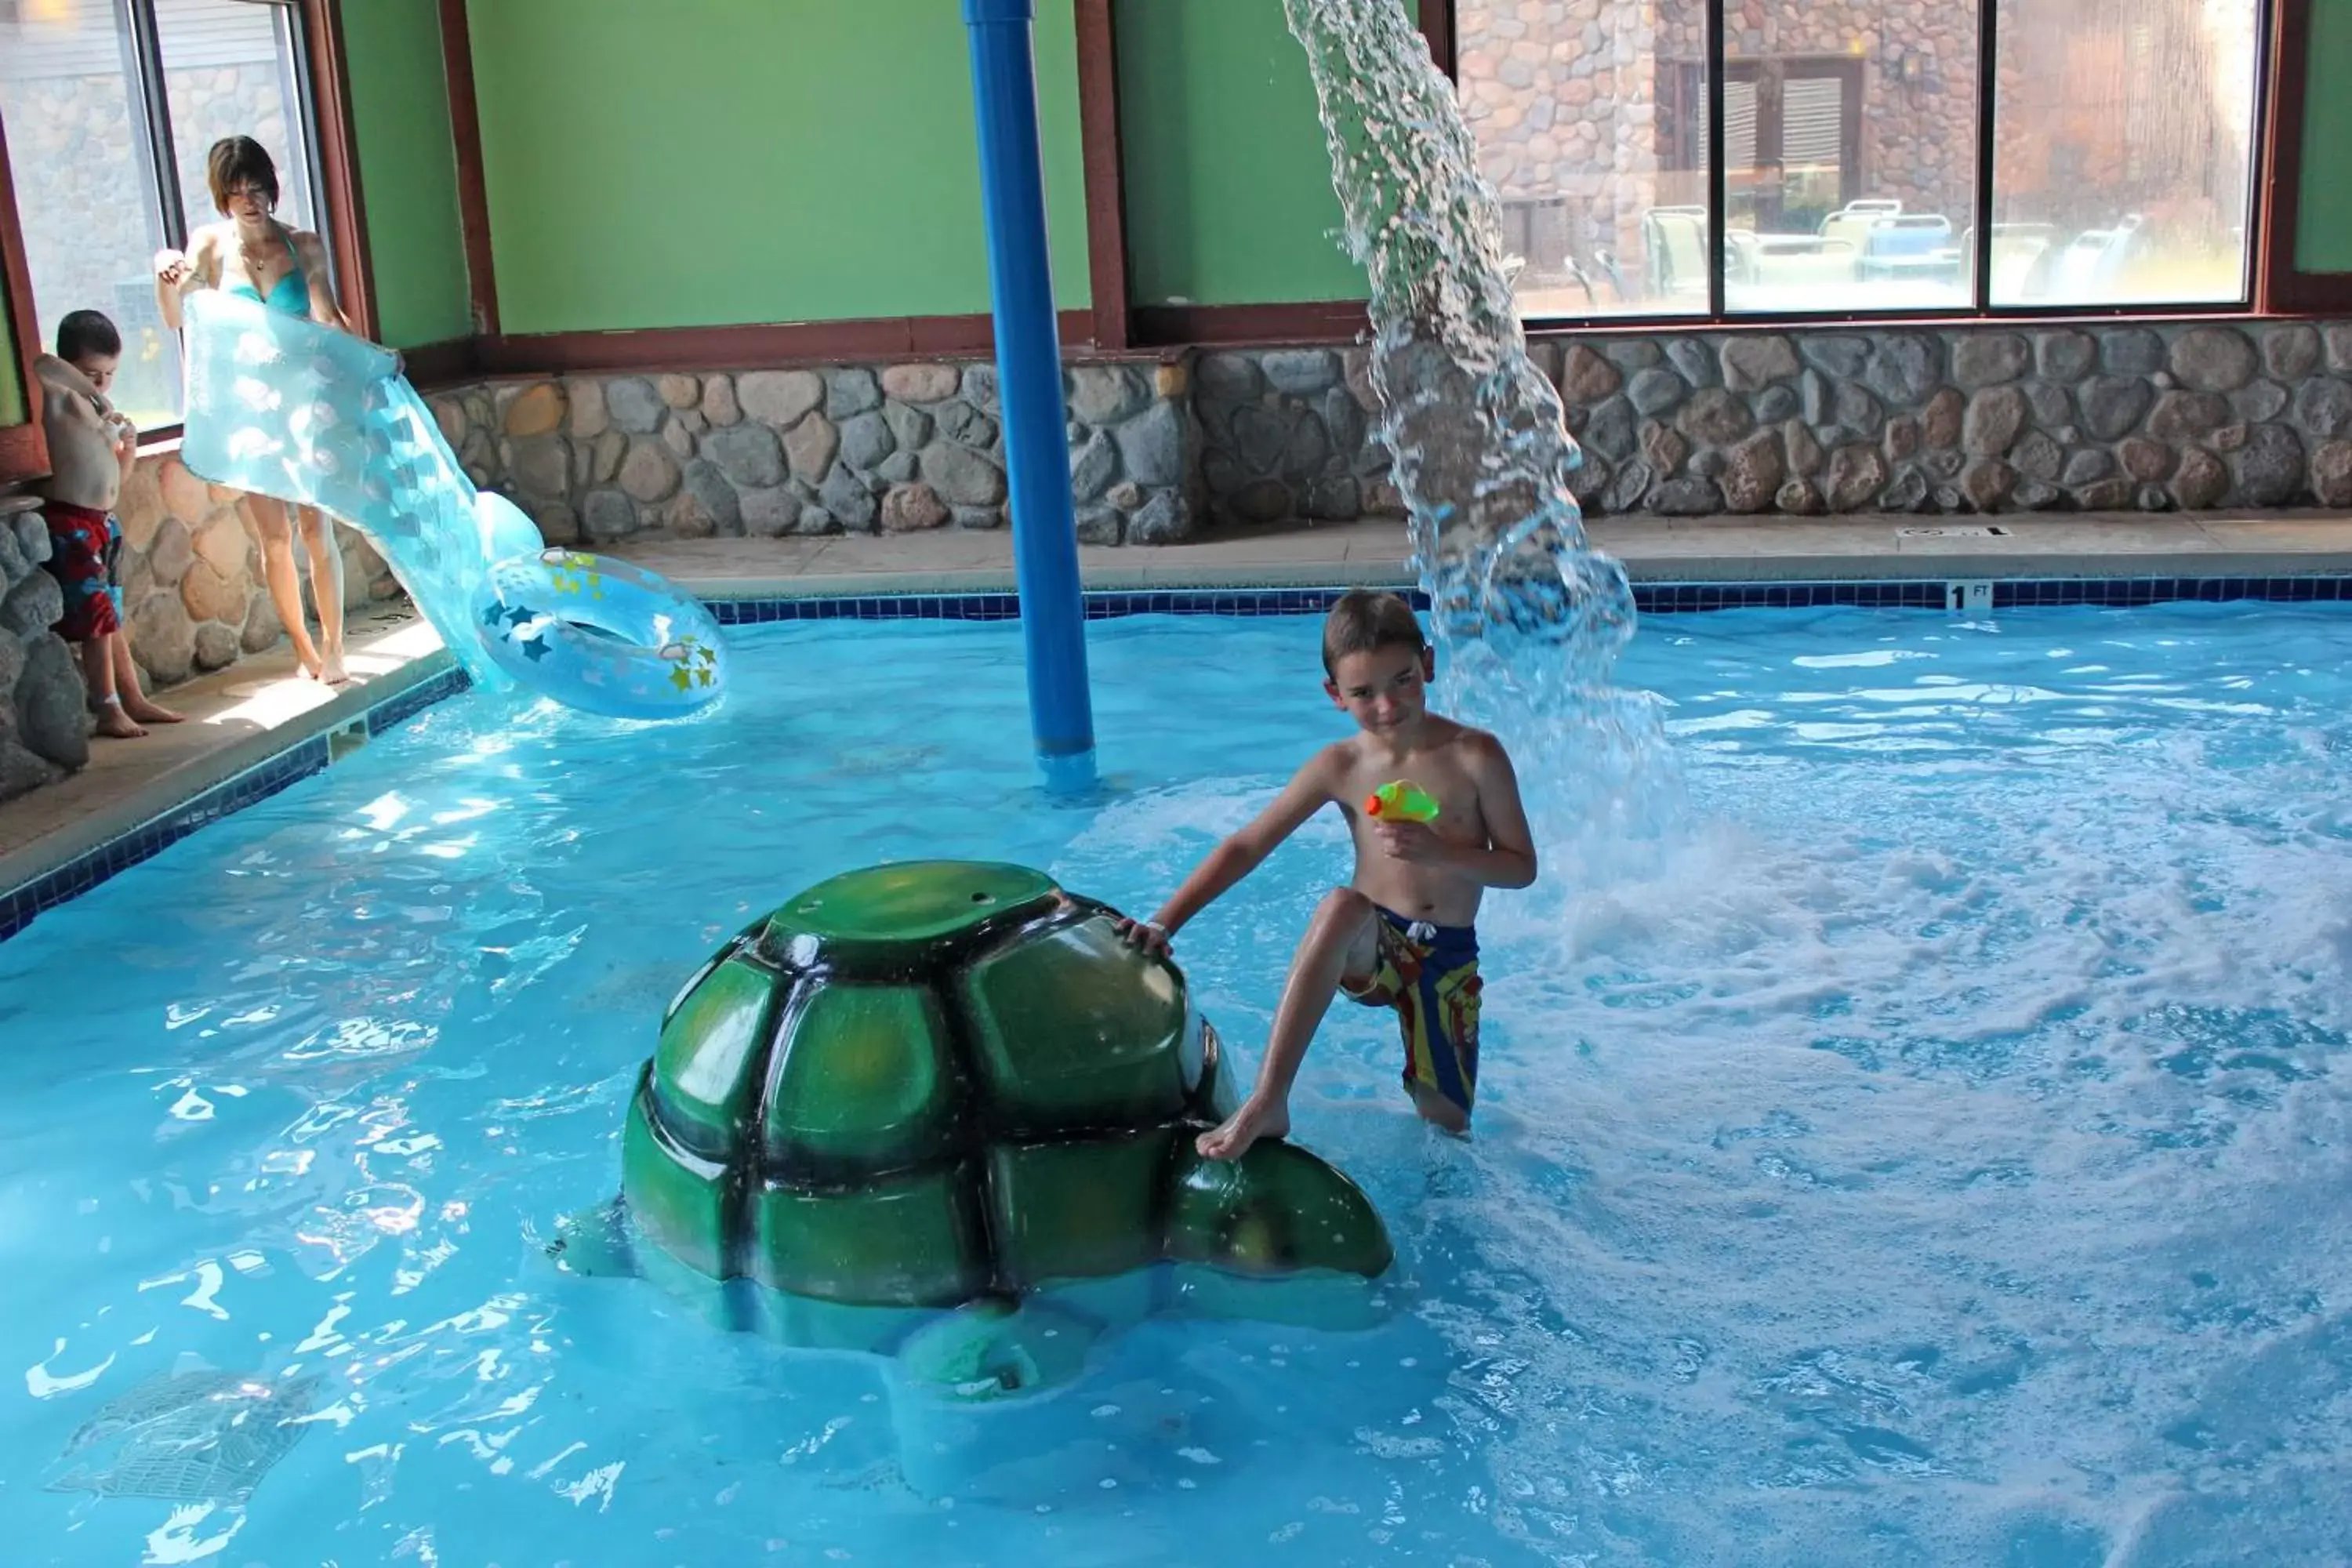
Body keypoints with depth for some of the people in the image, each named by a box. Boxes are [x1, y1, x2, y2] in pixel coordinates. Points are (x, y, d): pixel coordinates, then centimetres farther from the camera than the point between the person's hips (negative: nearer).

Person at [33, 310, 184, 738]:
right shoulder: (59, 400, -9)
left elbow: (115, 477, 22)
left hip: (101, 525, 9)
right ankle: (108, 710, -2)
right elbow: (42, 366, -33)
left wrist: (130, 445, 3)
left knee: (112, 617, 16)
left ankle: (133, 700, 24)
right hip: (69, 525, -9)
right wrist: (94, 394, -22)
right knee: (97, 616, -7)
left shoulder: (96, 410, 15)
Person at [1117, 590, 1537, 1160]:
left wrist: (1438, 852, -25)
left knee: (1445, 1124, 1)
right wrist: (1165, 923, -13)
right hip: (1367, 951, -1)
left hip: (1449, 960, 1)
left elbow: (1522, 867, -7)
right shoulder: (1339, 767, -8)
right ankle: (1267, 1105, -40)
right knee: (1342, 903, -37)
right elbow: (1246, 846, -6)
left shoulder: (1475, 756, -11)